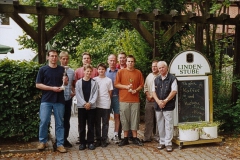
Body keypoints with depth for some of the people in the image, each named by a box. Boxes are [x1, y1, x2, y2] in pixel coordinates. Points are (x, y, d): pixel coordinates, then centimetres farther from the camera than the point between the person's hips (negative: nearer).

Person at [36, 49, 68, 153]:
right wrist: (52, 88, -13)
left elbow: (65, 84, 16)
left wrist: (65, 82, -9)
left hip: (59, 100, 2)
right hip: (46, 100, -2)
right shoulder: (43, 69, 1)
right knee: (44, 121, -2)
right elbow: (38, 85, -4)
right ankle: (42, 142, 18)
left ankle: (60, 144, 11)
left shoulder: (62, 69, 9)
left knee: (59, 123, 5)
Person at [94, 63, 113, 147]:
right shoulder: (94, 79, 5)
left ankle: (104, 139, 12)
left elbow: (110, 92, 7)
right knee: (97, 123, 7)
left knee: (105, 123, 4)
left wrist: (106, 100, 3)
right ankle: (98, 139, 17)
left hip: (106, 105, -1)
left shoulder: (109, 80, 4)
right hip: (97, 104, 1)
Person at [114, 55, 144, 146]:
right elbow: (116, 84, 0)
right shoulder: (120, 72, 3)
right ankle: (125, 138, 13)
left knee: (135, 119, 5)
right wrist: (126, 87, -11)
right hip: (124, 100, -1)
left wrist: (136, 90, -7)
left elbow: (141, 85, 11)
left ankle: (135, 138, 16)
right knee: (124, 119, 3)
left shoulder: (138, 72, 8)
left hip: (135, 100, 1)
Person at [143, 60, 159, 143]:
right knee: (148, 120, 6)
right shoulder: (149, 76, 15)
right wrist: (148, 96, 1)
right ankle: (147, 137, 11)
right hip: (149, 101, 5)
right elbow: (145, 87, 16)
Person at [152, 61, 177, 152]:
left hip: (168, 106, -5)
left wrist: (165, 101, -14)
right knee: (160, 125, 10)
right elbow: (153, 92, 9)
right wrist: (158, 101, -8)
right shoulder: (156, 80, 13)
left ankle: (168, 143, 4)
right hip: (158, 106, 5)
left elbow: (174, 91, -9)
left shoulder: (172, 78, -3)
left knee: (168, 125, -3)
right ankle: (162, 142, 20)